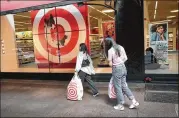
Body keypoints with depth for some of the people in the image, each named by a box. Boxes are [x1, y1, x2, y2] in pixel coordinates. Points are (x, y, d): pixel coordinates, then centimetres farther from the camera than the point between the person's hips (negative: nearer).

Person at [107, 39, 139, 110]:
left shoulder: (110, 50, -15)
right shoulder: (121, 47, 4)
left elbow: (110, 64, -11)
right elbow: (125, 58, 10)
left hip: (116, 69, -7)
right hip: (123, 67, 7)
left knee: (118, 87, 7)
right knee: (124, 86, 17)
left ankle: (120, 105, 19)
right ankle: (134, 101, 18)